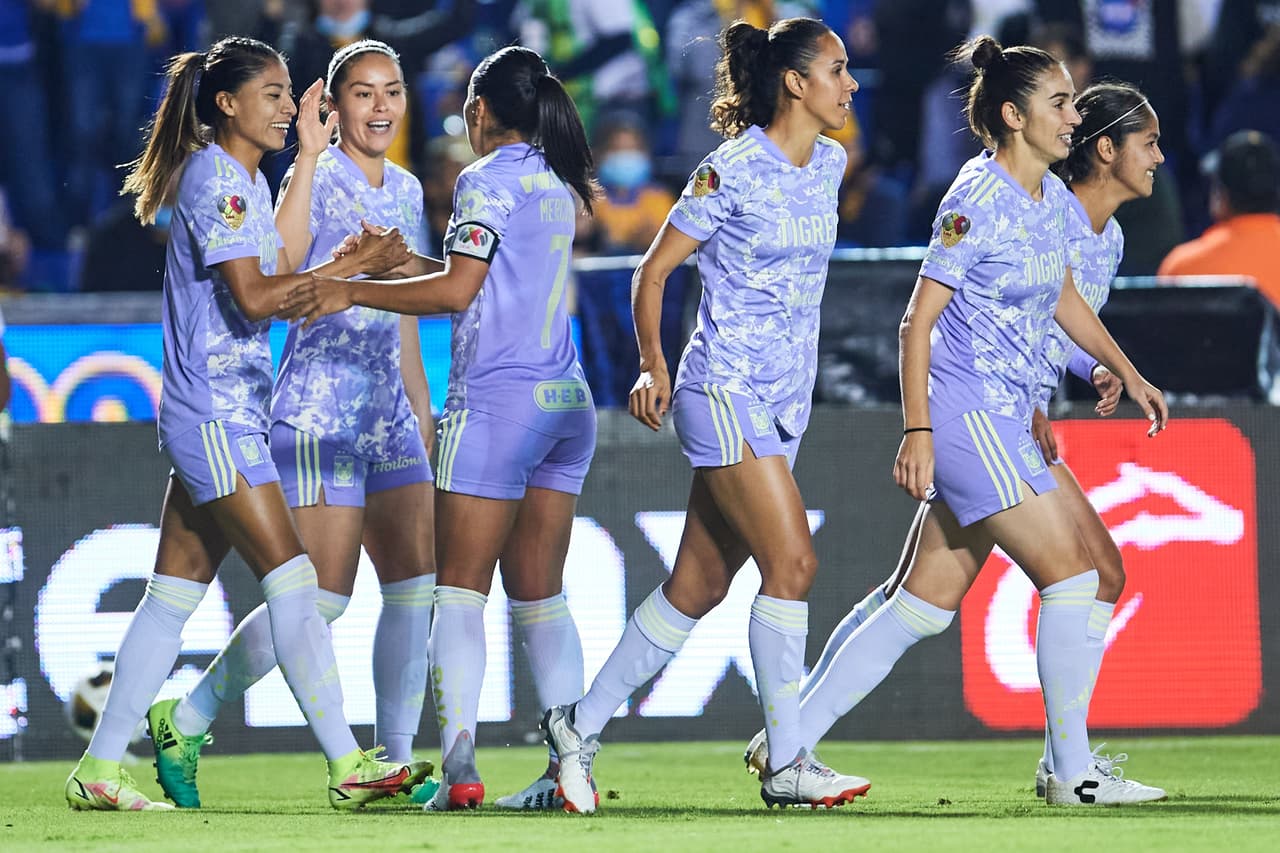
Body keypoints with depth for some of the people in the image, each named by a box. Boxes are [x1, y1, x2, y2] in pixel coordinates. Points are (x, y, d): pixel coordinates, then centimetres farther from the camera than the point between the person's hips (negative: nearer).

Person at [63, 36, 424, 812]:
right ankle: (348, 765, -12)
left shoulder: (247, 180, 18)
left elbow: (281, 276, 11)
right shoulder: (216, 178, -13)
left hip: (235, 412, 10)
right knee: (292, 582, -11)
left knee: (174, 597, 9)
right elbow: (253, 296, -21)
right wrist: (354, 265, -19)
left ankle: (101, 768, 12)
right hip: (215, 414, -10)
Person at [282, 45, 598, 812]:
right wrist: (408, 266, 30)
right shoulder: (557, 185, 14)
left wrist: (354, 291, -11)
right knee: (541, 594, 10)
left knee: (461, 588, -6)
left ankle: (459, 760, -16)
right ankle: (570, 765, 4)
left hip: (498, 402, -7)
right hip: (566, 403, 7)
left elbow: (457, 290, -16)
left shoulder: (487, 182, -8)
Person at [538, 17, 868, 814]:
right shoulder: (731, 172, -12)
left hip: (787, 400, 8)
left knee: (700, 583, 8)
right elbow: (653, 271, -7)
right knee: (792, 562, -16)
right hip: (726, 387, -8)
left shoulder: (830, 165, 9)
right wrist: (654, 366, -17)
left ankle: (581, 725, 18)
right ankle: (787, 762, -11)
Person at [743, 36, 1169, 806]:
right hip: (965, 413, -9)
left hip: (1006, 422, 9)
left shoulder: (1053, 199, 12)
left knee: (925, 605, 8)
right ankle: (1074, 772, -5)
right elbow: (918, 319, -14)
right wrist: (917, 432, -18)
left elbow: (1064, 301, 29)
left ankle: (789, 741, 13)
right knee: (1073, 571, -11)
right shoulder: (976, 201, -14)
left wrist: (1128, 373, 28)